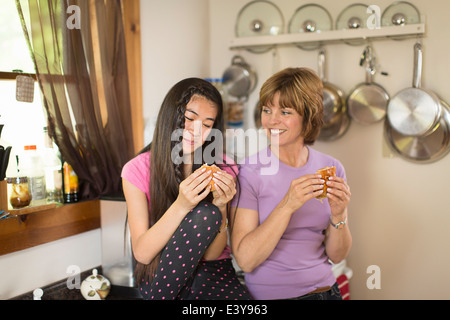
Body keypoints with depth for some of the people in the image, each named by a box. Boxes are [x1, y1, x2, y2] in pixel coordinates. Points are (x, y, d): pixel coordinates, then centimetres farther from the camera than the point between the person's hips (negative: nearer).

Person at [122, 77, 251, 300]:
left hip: (212, 273, 1)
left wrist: (220, 206, -23)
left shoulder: (223, 169, -3)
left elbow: (211, 254, -5)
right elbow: (142, 253, -14)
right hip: (158, 276, 0)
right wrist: (181, 206, -27)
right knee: (204, 214, -27)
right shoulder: (138, 170, -7)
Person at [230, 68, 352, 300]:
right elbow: (245, 260, -14)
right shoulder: (250, 171, -9)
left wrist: (338, 214, -13)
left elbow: (336, 255, 5)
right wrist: (287, 206, -23)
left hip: (324, 290, 3)